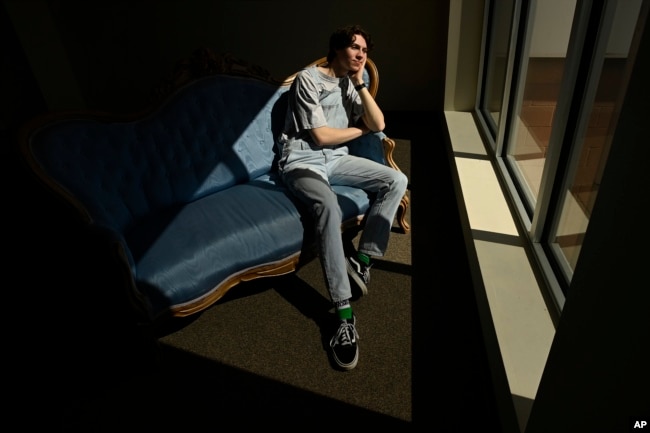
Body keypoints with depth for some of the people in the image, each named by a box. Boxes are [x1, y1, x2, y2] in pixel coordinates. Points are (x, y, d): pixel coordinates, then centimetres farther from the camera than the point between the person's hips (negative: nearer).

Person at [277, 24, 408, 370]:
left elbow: (378, 125, 6)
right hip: (302, 162, -7)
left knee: (397, 181, -9)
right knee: (329, 206, -39)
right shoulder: (308, 80, -7)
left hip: (335, 160, 7)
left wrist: (360, 82, -1)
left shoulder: (349, 84, 15)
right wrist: (360, 128, 2)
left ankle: (362, 258, -8)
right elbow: (321, 136, -14)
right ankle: (344, 313, -36)